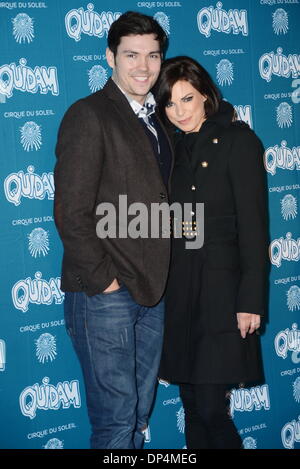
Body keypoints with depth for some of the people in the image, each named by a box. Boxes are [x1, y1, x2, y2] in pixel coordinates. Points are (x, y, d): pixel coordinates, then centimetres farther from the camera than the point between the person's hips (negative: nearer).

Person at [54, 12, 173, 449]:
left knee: (139, 414, 16)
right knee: (115, 422, -2)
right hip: (105, 296, -7)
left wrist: (158, 277, 6)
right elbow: (71, 212, -15)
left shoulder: (155, 121, 14)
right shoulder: (88, 115, -9)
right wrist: (102, 280, -14)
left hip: (150, 291, 7)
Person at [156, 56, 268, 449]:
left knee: (210, 407, -9)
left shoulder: (237, 140, -5)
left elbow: (253, 224, -10)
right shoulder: (173, 147, 12)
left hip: (222, 287, -6)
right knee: (191, 402, 10)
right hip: (179, 288, 6)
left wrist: (251, 300, -14)